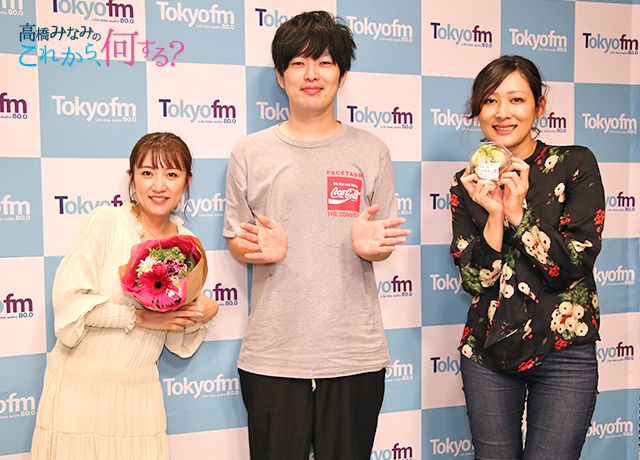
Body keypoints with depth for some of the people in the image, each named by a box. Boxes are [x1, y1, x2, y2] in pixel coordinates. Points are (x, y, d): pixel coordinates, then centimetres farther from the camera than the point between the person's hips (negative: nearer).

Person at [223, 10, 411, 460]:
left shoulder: (371, 151, 5)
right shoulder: (249, 153, 5)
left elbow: (385, 245, 9)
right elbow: (236, 242, 9)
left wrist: (368, 246, -14)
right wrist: (261, 250, -13)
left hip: (355, 354, 0)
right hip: (272, 355, 0)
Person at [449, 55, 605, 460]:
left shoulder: (575, 165, -5)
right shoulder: (468, 185, 2)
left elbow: (571, 267, -10)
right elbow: (475, 281, -4)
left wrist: (519, 213, -20)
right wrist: (494, 216, -18)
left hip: (563, 353, -2)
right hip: (487, 351, 3)